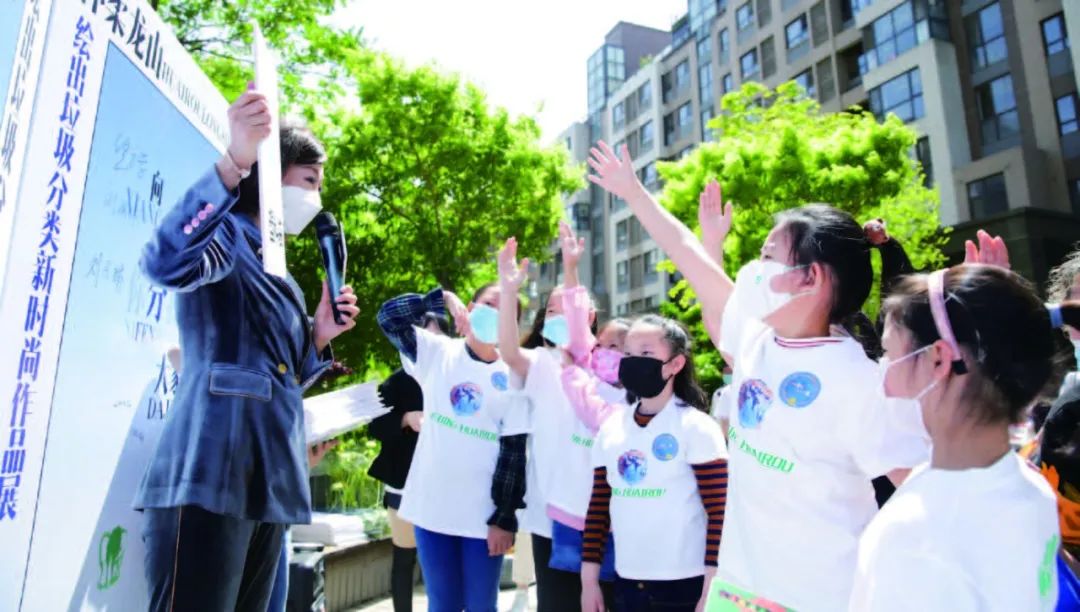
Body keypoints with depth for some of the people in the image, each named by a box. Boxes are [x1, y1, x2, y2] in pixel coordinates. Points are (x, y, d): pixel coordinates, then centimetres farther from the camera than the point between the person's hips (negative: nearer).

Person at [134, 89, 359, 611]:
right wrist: (233, 163, -36)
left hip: (267, 485, 9)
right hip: (209, 476, -9)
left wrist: (319, 337, 9)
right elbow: (164, 263, -29)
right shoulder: (227, 238, -2)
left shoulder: (275, 272, 22)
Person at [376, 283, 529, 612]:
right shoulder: (437, 352, 2)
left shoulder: (512, 377, -3)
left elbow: (514, 451, -4)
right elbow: (388, 317, -7)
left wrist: (505, 518, -7)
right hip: (433, 508, 1)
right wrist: (443, 298, -12)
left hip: (485, 515, -1)